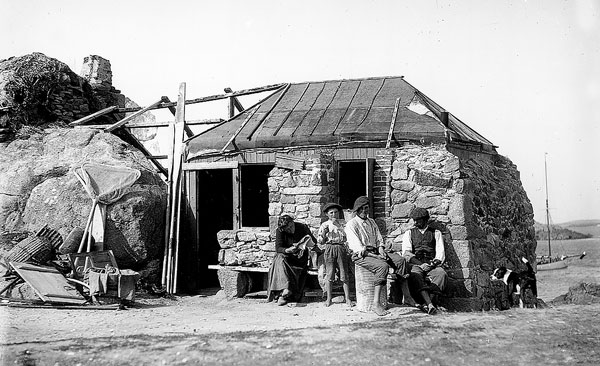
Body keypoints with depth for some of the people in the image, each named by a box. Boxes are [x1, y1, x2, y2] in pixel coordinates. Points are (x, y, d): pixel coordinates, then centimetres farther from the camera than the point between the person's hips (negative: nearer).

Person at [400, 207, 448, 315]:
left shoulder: (436, 233, 17)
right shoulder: (409, 233, 17)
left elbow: (440, 253, 7)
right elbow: (406, 253, 4)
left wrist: (433, 263, -14)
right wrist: (421, 264, -12)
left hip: (432, 265, 1)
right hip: (415, 265, 0)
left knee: (442, 274, -33)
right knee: (415, 277, -36)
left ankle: (424, 303, -37)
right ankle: (429, 304, -46)